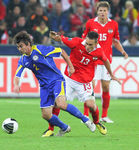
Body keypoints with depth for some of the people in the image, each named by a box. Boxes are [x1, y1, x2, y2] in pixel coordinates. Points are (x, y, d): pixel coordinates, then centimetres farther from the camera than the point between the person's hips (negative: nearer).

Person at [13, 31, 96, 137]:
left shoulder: (40, 49, -14)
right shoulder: (23, 60, 3)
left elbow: (61, 51, -5)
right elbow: (17, 76, 1)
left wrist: (70, 66, -3)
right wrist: (16, 85, -23)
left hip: (56, 80, -6)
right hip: (44, 86, 6)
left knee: (61, 104, -29)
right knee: (46, 115, -3)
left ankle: (85, 119, -10)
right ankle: (64, 128, 24)